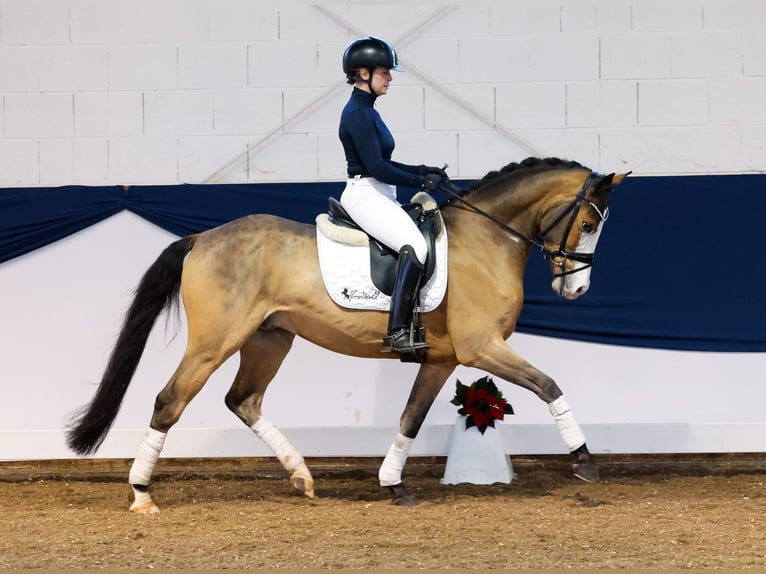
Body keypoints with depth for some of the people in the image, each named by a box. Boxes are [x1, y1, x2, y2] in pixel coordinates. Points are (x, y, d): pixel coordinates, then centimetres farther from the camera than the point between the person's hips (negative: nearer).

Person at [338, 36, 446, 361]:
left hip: (380, 196, 11)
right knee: (415, 247, -27)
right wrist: (421, 182, -12)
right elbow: (376, 167, -19)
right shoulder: (357, 114, -14)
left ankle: (412, 331, 3)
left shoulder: (366, 111, 17)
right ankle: (397, 332, -31)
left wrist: (422, 171, 14)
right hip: (365, 195, -11)